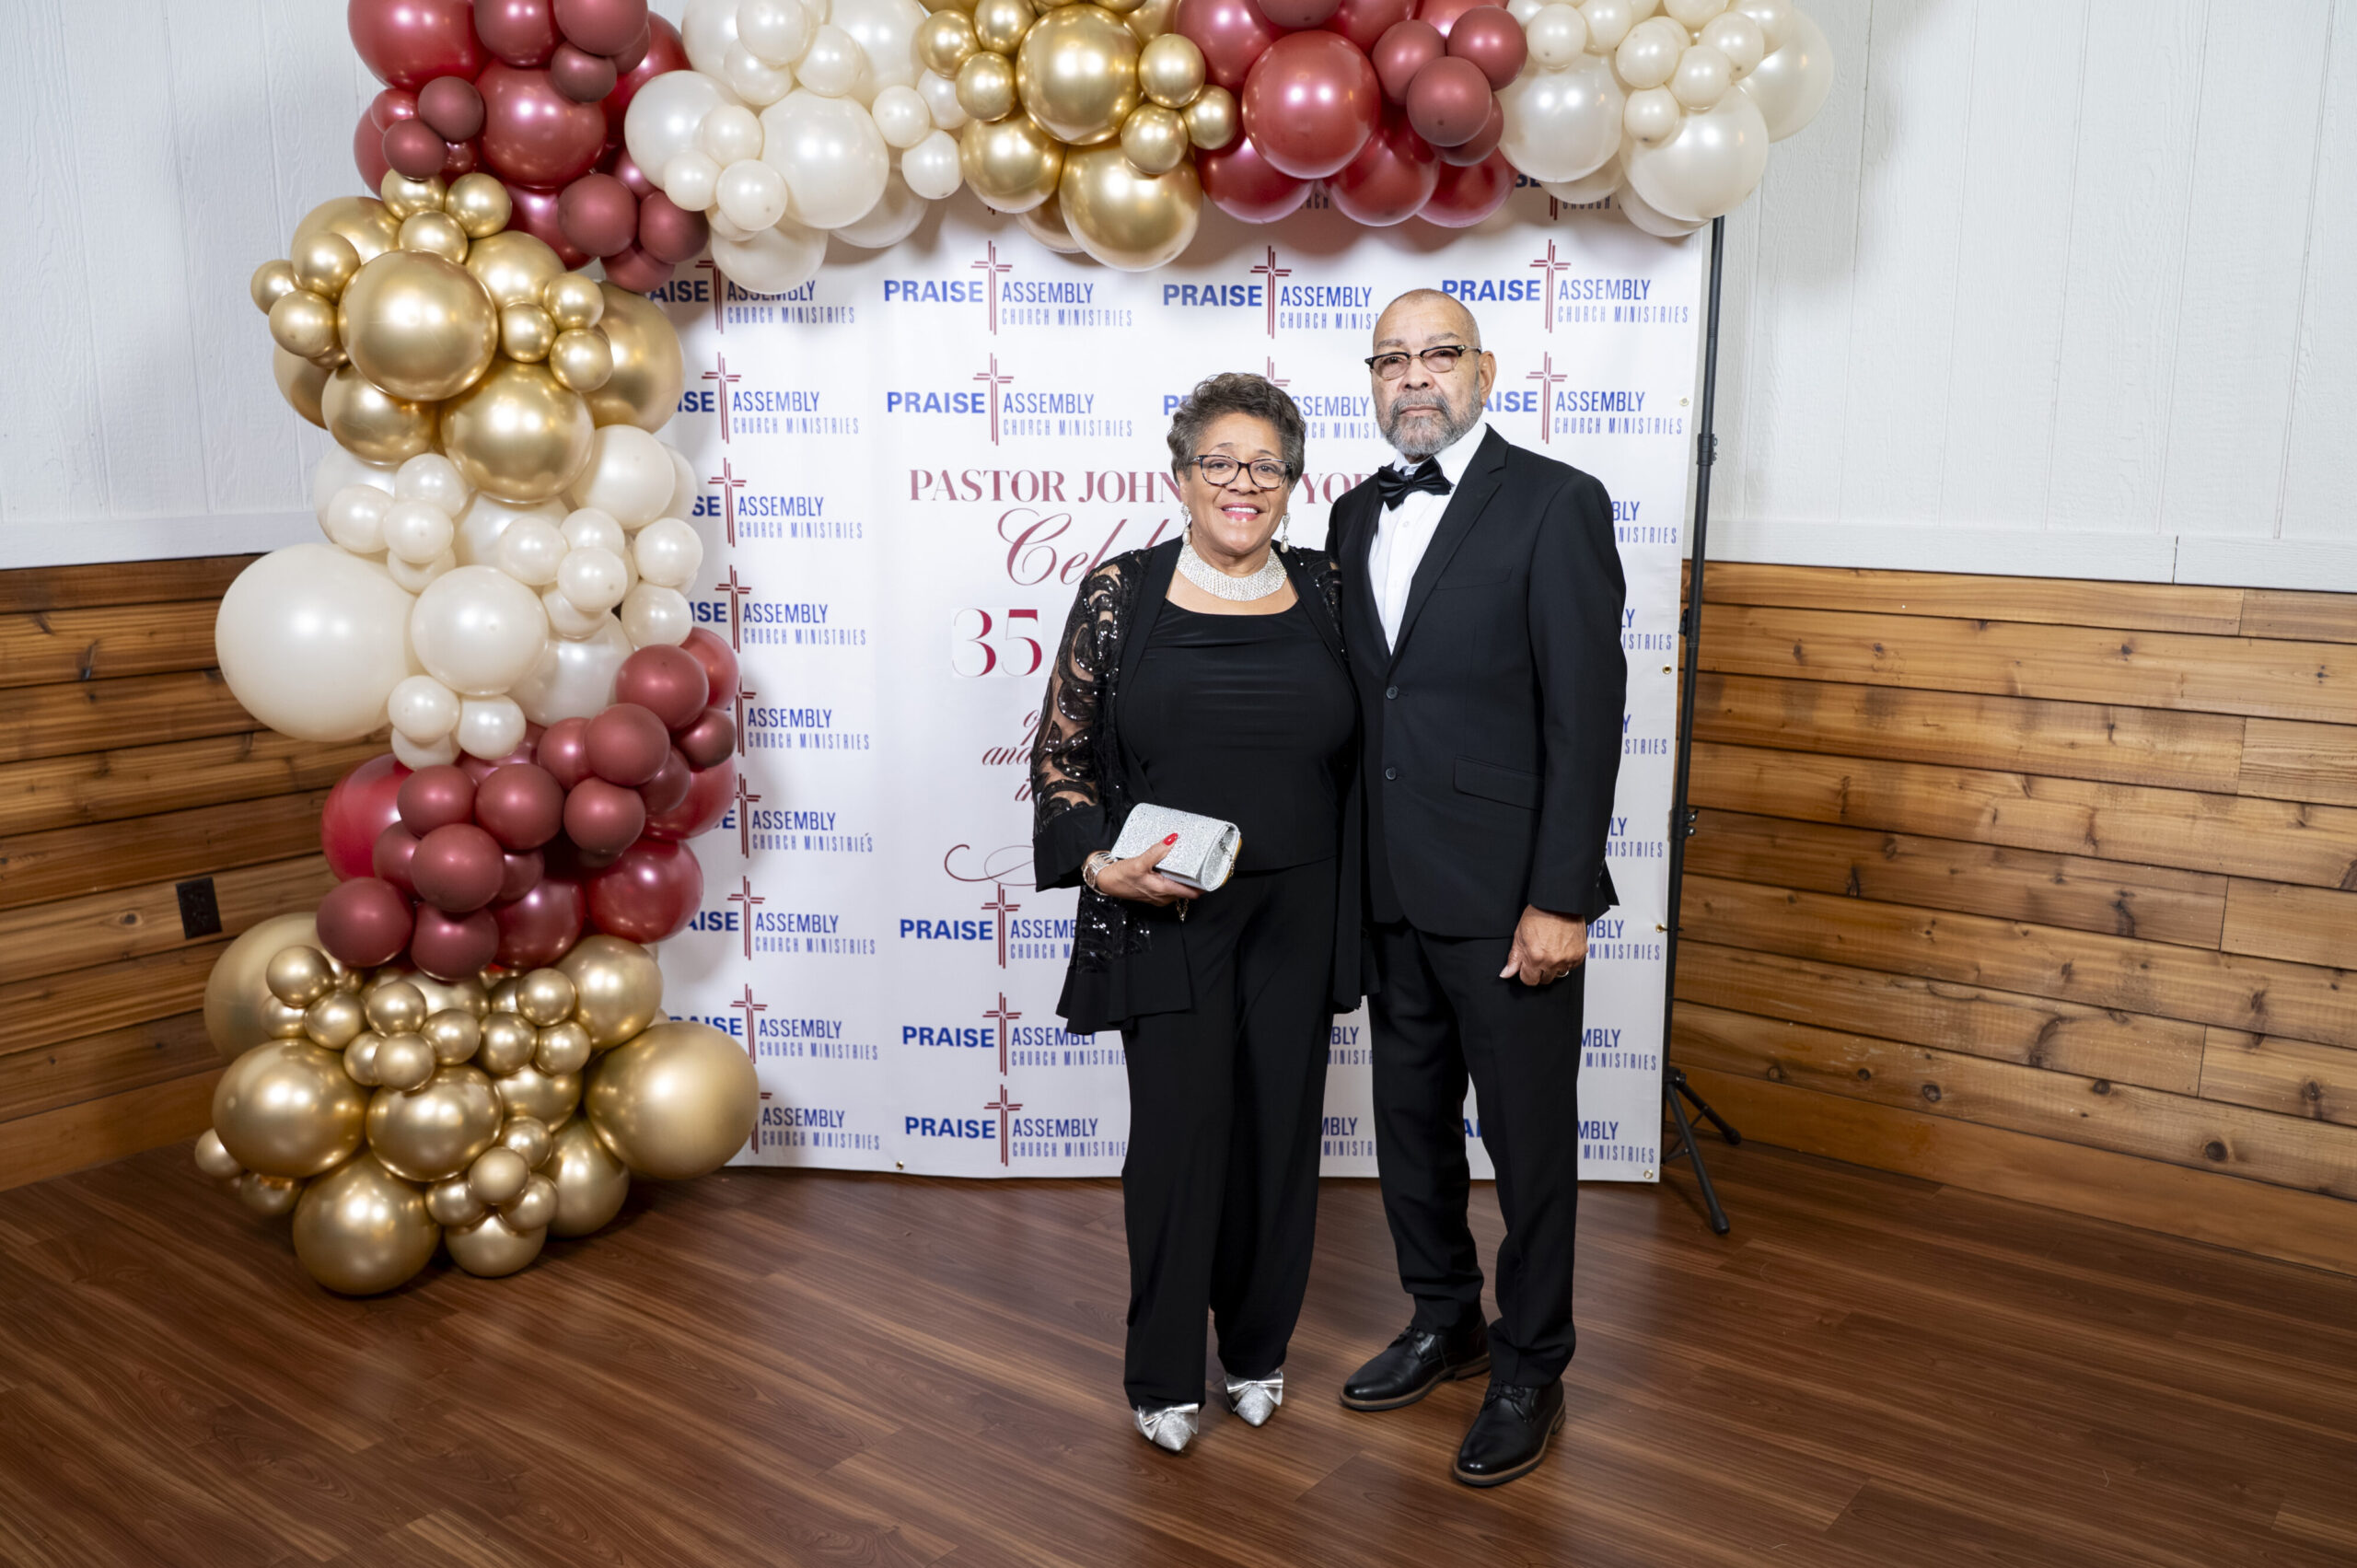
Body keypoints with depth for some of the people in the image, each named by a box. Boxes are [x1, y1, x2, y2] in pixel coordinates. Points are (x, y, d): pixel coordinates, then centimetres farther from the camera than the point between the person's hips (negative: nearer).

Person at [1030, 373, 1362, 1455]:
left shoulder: (1323, 592, 4)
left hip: (1297, 912, 3)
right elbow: (1060, 756, -1)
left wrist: (1360, 906, 5)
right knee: (1178, 1132, 2)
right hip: (1163, 913, -2)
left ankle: (1257, 1347, 32)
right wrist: (1099, 863, -14)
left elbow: (1359, 752, 10)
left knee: (1280, 1128, 10)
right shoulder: (1121, 594, -2)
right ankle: (1163, 1374, 22)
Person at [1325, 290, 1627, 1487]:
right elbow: (1360, 701, 12)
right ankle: (1445, 1324, 39)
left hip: (1507, 892, -6)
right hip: (1392, 890, 6)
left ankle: (1529, 1370, 26)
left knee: (1528, 1141, 7)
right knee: (1410, 1118, 18)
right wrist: (1352, 872, 9)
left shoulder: (1556, 504, -9)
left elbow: (1586, 715, -13)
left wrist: (1560, 898, -17)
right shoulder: (1358, 515, 10)